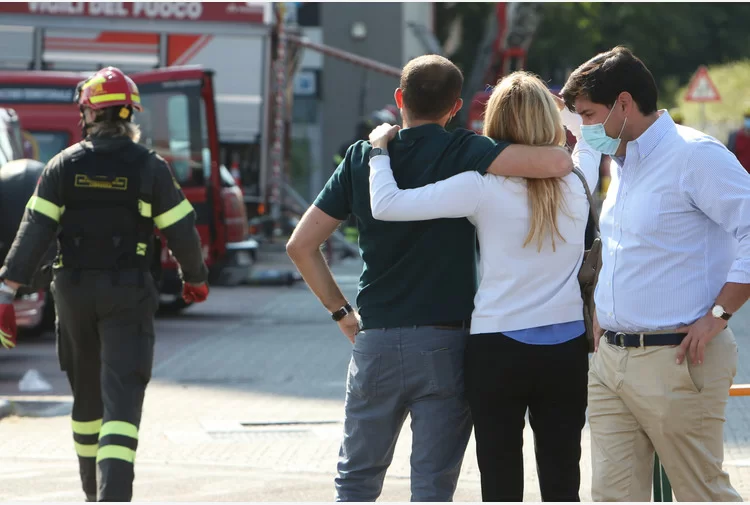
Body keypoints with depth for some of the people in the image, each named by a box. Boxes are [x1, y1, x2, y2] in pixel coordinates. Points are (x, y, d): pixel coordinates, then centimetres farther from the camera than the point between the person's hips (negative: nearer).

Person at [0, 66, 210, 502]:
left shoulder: (65, 165, -1)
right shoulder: (149, 167, -4)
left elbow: (35, 230, -7)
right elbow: (181, 231, -1)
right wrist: (196, 278, 16)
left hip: (74, 290, 3)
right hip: (128, 294, -3)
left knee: (87, 393, 18)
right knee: (122, 394, -7)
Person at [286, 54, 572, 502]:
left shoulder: (363, 157, 4)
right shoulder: (462, 153, -8)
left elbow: (301, 245, 5)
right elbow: (556, 163, -22)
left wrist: (342, 312, 12)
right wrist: (562, 151, 2)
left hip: (375, 342, 3)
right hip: (445, 345, -3)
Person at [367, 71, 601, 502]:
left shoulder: (484, 186, -13)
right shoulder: (576, 180, -1)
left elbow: (386, 205, -15)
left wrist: (380, 150, 1)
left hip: (498, 351, -3)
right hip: (567, 349, 3)